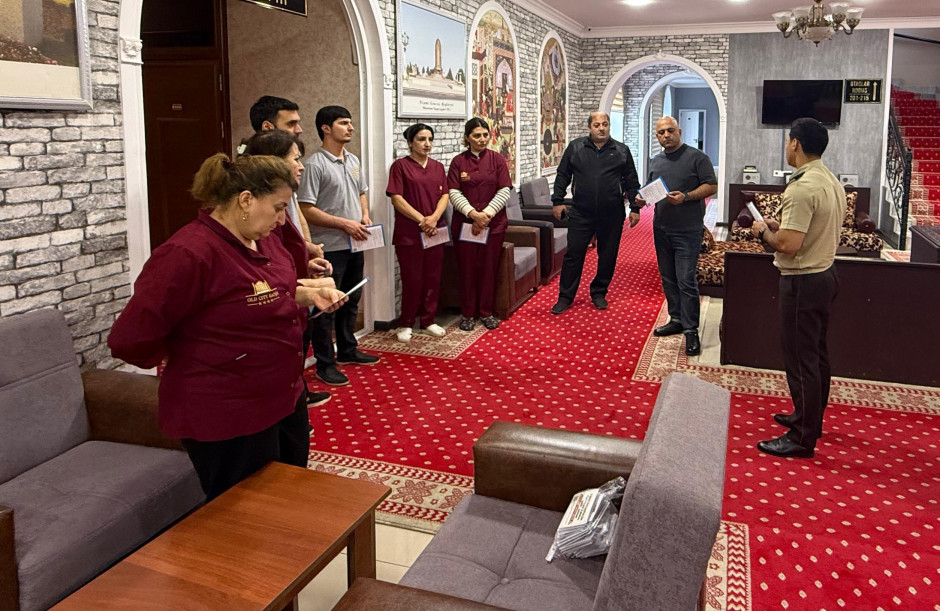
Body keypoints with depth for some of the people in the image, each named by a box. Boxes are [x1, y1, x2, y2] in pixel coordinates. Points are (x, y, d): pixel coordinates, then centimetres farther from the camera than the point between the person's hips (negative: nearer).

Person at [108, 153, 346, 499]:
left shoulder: (264, 237, 1)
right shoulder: (188, 254, -25)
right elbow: (129, 340, -22)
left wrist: (309, 295, 2)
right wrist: (194, 361, -8)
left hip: (274, 399, 9)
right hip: (224, 420, -8)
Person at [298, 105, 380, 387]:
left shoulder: (353, 160, 10)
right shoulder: (314, 164, -15)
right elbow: (306, 210, -19)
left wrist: (365, 215, 3)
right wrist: (345, 223, -18)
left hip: (355, 245, 8)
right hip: (329, 247, -8)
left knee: (351, 302, 19)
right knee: (326, 306, 1)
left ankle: (347, 350, 34)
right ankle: (325, 363, 10)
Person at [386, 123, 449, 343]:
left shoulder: (438, 167, 13)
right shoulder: (400, 166, -2)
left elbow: (444, 196, 6)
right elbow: (396, 199, -9)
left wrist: (434, 218, -12)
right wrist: (421, 220, -15)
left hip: (435, 231, 5)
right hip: (409, 232, -5)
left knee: (433, 278, 7)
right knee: (412, 279, -1)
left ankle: (427, 321, 20)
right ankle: (405, 324, 12)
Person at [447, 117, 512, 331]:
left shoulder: (497, 159, 3)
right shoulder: (458, 161, 3)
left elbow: (504, 191, -3)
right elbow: (454, 193, -5)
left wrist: (486, 214, -15)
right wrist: (473, 214, -19)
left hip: (493, 223, 0)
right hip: (465, 223, 0)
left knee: (489, 268, 5)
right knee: (467, 269, 3)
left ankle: (486, 312, 18)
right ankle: (467, 314, 15)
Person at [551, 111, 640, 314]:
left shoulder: (621, 151, 4)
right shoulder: (575, 148, 3)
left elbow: (631, 182, 7)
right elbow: (562, 176, 8)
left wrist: (635, 208, 3)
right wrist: (558, 201, 3)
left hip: (612, 215, 1)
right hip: (581, 213, 0)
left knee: (607, 256, 9)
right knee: (573, 254, 1)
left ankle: (599, 293, 26)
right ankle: (565, 297, 11)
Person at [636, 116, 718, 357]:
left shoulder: (697, 157, -5)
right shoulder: (655, 161, 15)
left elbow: (712, 186, -8)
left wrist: (686, 197, -22)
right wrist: (641, 198, 1)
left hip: (687, 231, -7)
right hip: (661, 228, 7)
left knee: (686, 281, -9)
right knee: (668, 278, 13)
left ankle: (691, 330, -2)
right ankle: (676, 320, 26)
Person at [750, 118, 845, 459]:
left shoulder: (802, 188, -23)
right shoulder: (832, 182, 8)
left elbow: (789, 244, -28)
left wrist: (764, 232, -9)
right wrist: (781, 226, 13)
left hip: (803, 281, -10)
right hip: (825, 274, 10)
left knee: (801, 358, -2)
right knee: (816, 353, 20)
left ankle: (803, 438, 7)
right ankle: (811, 418, 34)